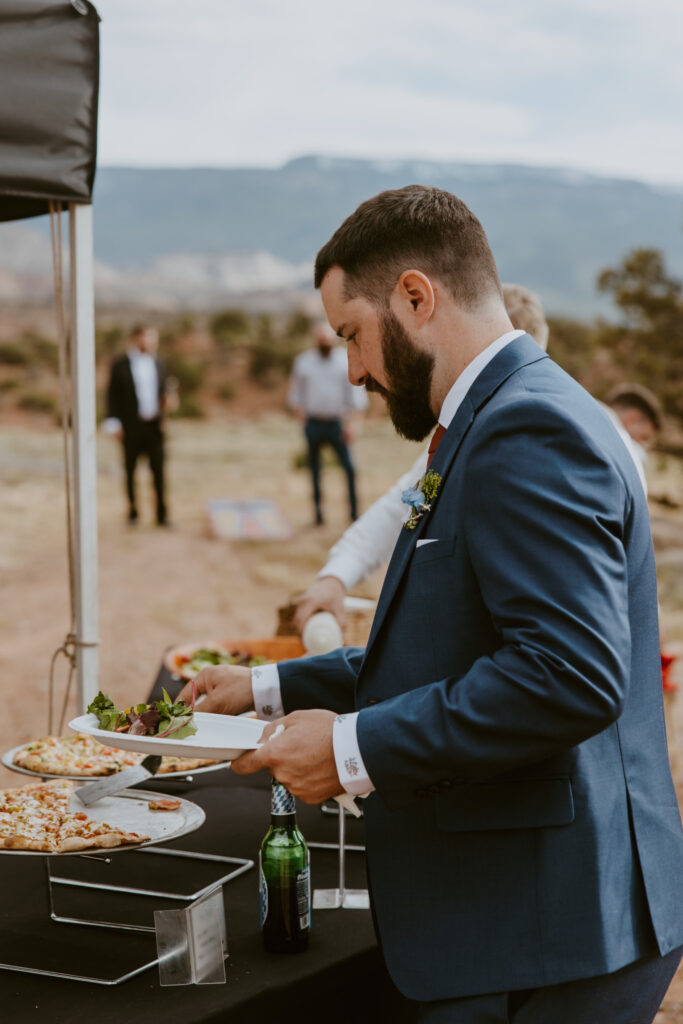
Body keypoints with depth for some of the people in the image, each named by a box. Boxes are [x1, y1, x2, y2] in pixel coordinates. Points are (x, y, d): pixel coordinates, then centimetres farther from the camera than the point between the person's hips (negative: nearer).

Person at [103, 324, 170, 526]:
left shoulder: (157, 364, 13)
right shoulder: (120, 365, 0)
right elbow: (112, 395, -1)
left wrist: (166, 402, -4)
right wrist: (114, 423, -7)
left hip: (154, 426, 3)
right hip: (131, 428, -3)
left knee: (158, 470, -3)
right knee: (130, 470, 6)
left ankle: (162, 514, 2)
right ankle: (132, 512, 17)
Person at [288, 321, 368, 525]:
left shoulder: (346, 360, 5)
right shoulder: (304, 361, 9)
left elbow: (355, 393, 5)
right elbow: (296, 393, 14)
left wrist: (350, 422, -5)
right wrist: (302, 417, 1)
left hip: (336, 423, -1)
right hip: (313, 422, 1)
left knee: (349, 467, -11)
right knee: (314, 468, 3)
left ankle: (354, 512, -7)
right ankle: (318, 513, 10)